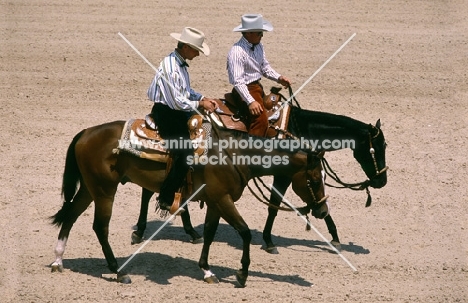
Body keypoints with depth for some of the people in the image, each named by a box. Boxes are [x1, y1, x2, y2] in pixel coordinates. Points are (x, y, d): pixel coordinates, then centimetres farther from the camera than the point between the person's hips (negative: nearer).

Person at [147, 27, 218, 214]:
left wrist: (204, 99, 6)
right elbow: (178, 102, -23)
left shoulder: (181, 64, 8)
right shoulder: (170, 67, -22)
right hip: (166, 114, -10)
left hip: (178, 112, 10)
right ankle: (165, 200, -11)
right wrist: (200, 104, -12)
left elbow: (186, 91, 21)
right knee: (185, 155, -19)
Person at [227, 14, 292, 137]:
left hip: (258, 86, 10)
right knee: (260, 119, -24)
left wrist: (279, 78, -3)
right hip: (246, 90, -10)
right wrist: (250, 102, -32)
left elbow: (265, 67, 15)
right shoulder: (237, 52, -23)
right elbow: (238, 81, -26)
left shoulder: (258, 46, 5)